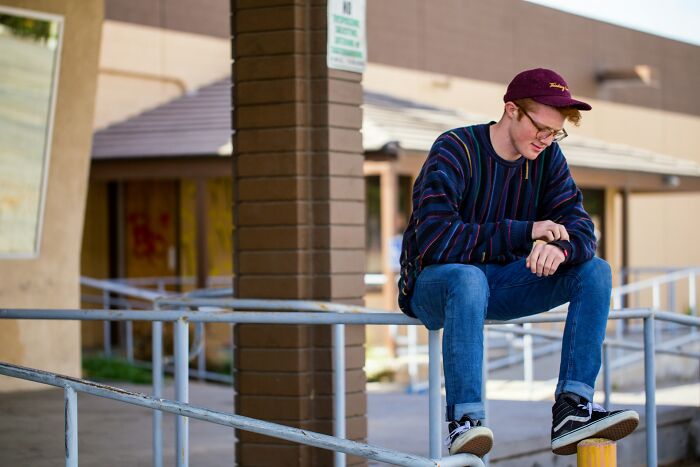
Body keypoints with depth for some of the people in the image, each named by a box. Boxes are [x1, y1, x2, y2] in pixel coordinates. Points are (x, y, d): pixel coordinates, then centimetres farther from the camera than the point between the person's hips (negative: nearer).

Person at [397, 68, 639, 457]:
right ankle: (465, 421, -41)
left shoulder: (548, 158, 1)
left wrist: (559, 247, -35)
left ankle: (572, 408, -26)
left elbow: (580, 230, -8)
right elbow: (433, 238, -28)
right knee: (468, 279, -41)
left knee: (595, 271, -13)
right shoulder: (456, 151, -17)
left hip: (503, 285, 6)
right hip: (435, 282, -6)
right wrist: (525, 233, -28)